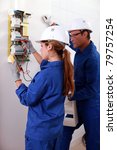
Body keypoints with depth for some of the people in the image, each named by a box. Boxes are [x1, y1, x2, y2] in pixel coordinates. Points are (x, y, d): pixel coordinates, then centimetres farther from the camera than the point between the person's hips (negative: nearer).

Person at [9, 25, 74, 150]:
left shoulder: (45, 75, -29)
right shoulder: (64, 68, -5)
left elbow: (27, 99, -18)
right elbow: (46, 65, 18)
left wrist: (16, 77, -9)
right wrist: (32, 50, 22)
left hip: (40, 131, -7)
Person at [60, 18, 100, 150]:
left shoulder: (92, 58, -25)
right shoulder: (80, 49, -1)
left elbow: (92, 89, -24)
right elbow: (68, 42, 23)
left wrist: (71, 96, -20)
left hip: (91, 105, -7)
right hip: (79, 101, 8)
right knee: (65, 130, 13)